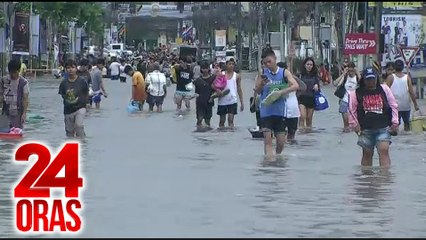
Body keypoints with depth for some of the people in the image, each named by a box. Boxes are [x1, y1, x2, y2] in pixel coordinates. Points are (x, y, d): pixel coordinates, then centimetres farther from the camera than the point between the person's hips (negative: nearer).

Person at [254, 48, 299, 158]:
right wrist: (261, 84, -19)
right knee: (267, 138, -7)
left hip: (280, 111, 0)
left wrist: (281, 92, -26)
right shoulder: (263, 73, 2)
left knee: (281, 140, 6)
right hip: (266, 111, 0)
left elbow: (295, 86, -13)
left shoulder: (284, 73, -1)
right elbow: (257, 91, 3)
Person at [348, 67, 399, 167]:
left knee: (384, 151, -14)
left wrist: (394, 123, 3)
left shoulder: (384, 89, 4)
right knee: (367, 154, 8)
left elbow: (393, 106, 8)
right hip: (365, 129, 0)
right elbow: (352, 110, 8)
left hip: (383, 128, 0)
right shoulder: (356, 93, 1)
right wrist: (354, 125, 1)